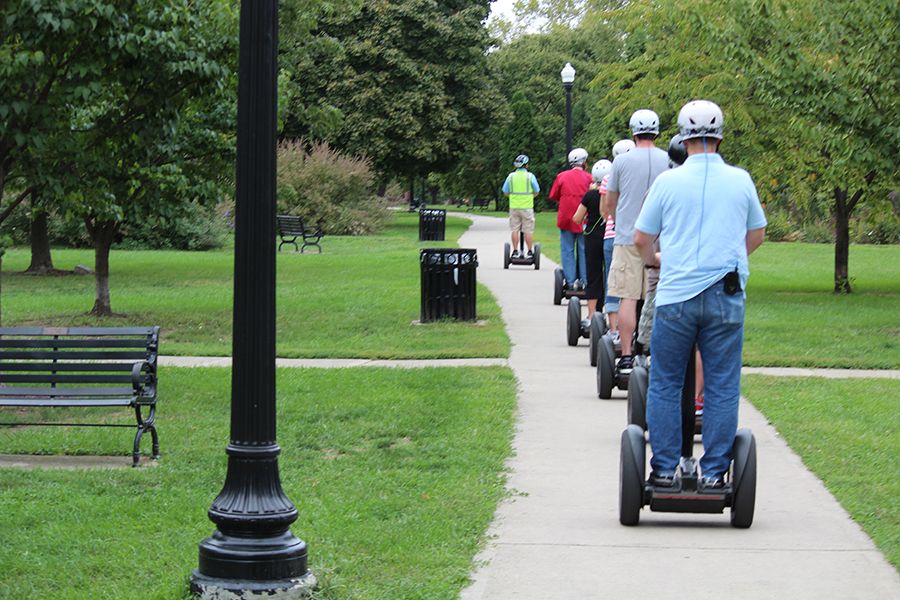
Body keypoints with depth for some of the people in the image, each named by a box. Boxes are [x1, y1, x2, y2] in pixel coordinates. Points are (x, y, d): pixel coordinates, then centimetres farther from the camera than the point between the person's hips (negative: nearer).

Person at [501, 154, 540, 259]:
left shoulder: (511, 176, 1)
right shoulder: (530, 176, -6)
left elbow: (506, 192, 6)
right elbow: (536, 191, 2)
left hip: (514, 206, 2)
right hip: (527, 206, -2)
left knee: (515, 230, 7)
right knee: (528, 231, 2)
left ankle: (515, 251, 7)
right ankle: (529, 252, 3)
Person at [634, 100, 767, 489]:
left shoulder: (668, 182, -1)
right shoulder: (741, 180, 4)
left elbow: (641, 240, 7)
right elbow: (757, 235, 17)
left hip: (676, 296, -1)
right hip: (727, 297, 1)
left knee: (665, 386, 9)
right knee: (721, 389, 6)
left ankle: (665, 470, 10)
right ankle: (714, 472, 7)